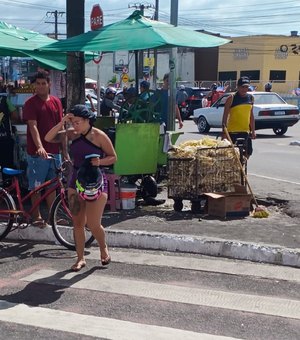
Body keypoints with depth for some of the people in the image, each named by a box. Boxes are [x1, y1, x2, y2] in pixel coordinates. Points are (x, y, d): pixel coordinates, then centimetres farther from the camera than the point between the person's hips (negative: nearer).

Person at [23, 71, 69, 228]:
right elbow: (33, 126, -17)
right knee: (36, 186, 4)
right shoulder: (30, 103, -7)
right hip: (37, 152, -5)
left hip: (54, 151, 5)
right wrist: (40, 147, -31)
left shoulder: (56, 102, 8)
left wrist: (65, 150, 9)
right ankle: (37, 216, 15)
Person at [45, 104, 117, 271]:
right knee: (78, 223, 7)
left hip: (96, 182, -4)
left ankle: (104, 248, 24)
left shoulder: (99, 136, -11)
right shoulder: (72, 134, 1)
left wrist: (100, 161, -23)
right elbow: (49, 138, -3)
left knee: (93, 224, -6)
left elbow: (113, 157, -4)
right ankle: (81, 258, 19)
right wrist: (62, 123, -13)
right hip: (76, 181, 5)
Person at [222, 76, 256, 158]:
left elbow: (251, 115, 16)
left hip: (245, 131, 5)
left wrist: (253, 131, 12)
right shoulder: (231, 98, -7)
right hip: (233, 131, -5)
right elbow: (225, 116, -6)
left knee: (248, 153, 8)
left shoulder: (250, 98, 9)